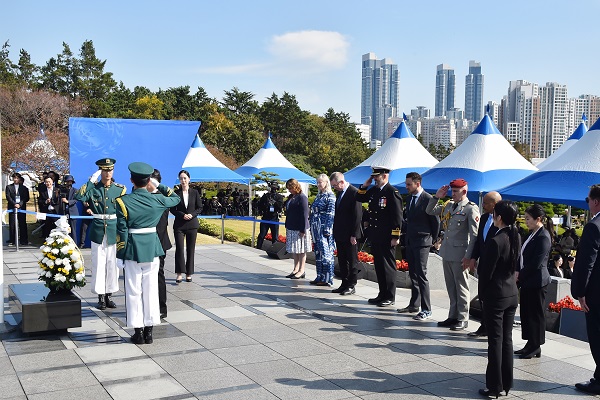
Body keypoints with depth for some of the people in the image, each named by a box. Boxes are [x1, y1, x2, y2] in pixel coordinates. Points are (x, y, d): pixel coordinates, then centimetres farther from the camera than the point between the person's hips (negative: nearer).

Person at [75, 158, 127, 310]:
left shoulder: (120, 188, 3)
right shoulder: (93, 188, 1)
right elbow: (79, 197, -18)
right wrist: (91, 181, -20)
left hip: (113, 230, 1)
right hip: (97, 230, -1)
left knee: (112, 263, 6)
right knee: (98, 264, 3)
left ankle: (109, 295, 17)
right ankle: (101, 296, 12)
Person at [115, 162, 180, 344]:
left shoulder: (123, 202, -9)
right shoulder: (157, 200, -3)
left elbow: (121, 230, -8)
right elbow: (176, 198, 18)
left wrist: (120, 254, 0)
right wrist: (159, 186, 18)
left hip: (132, 248, -2)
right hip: (152, 247, 2)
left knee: (134, 290, 6)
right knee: (151, 289, 9)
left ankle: (138, 332, 10)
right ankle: (149, 331, 14)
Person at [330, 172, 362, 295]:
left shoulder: (354, 193, -15)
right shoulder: (340, 193, 12)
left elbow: (357, 215, -17)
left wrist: (354, 235, -18)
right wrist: (335, 231, 13)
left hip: (350, 235, -9)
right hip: (340, 234, 9)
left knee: (352, 261, 2)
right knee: (342, 261, 13)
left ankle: (351, 286, 8)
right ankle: (344, 284, 21)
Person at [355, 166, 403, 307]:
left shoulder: (392, 192, -11)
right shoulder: (373, 191, 11)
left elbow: (397, 216, -14)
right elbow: (359, 198, 23)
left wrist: (395, 237, -16)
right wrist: (365, 186, 7)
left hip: (387, 237, -8)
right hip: (375, 236, 8)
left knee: (388, 266, 0)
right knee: (378, 266, 13)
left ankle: (390, 297, 9)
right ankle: (382, 294, 24)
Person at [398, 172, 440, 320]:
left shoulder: (428, 199, -13)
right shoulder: (410, 198, 12)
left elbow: (436, 221, -8)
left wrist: (433, 239, -1)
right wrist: (407, 235, 15)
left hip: (422, 242, -8)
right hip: (410, 241, 8)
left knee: (421, 274, -9)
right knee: (413, 274, 13)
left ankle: (426, 309, -4)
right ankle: (414, 304, 22)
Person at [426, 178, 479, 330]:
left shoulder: (471, 208, -9)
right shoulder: (448, 205, 11)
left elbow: (474, 235, -13)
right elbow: (430, 211, 21)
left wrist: (468, 256, -17)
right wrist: (436, 197, 5)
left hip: (459, 254, -7)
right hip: (446, 253, 7)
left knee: (461, 287, 2)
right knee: (451, 288, 14)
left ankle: (462, 319, 11)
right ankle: (453, 316, 24)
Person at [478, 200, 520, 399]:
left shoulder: (495, 241, -21)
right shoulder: (516, 237, 2)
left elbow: (486, 271, -15)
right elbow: (515, 265, 10)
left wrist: (482, 291, -1)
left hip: (496, 295, -7)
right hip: (512, 293, 7)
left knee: (495, 341, 1)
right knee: (507, 339, 13)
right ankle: (506, 383, 21)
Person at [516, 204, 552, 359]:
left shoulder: (543, 237, -17)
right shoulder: (532, 233, 12)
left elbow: (536, 263, -20)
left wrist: (520, 275, -13)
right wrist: (518, 274, 5)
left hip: (536, 282, -9)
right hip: (527, 281, 9)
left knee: (535, 314, 1)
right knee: (526, 313, 14)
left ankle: (535, 347, 11)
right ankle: (530, 345, 24)